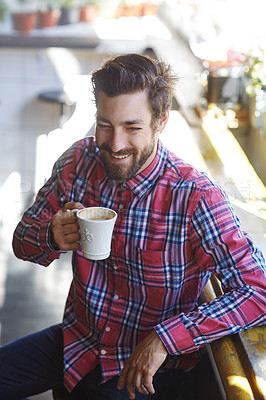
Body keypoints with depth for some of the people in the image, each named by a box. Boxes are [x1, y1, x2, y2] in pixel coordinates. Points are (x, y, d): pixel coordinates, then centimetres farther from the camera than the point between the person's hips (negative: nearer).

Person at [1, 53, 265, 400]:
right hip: (76, 341, 5)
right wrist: (53, 237, -23)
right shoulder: (79, 161, -8)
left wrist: (164, 339, -29)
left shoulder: (196, 198, -23)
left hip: (144, 370, -4)